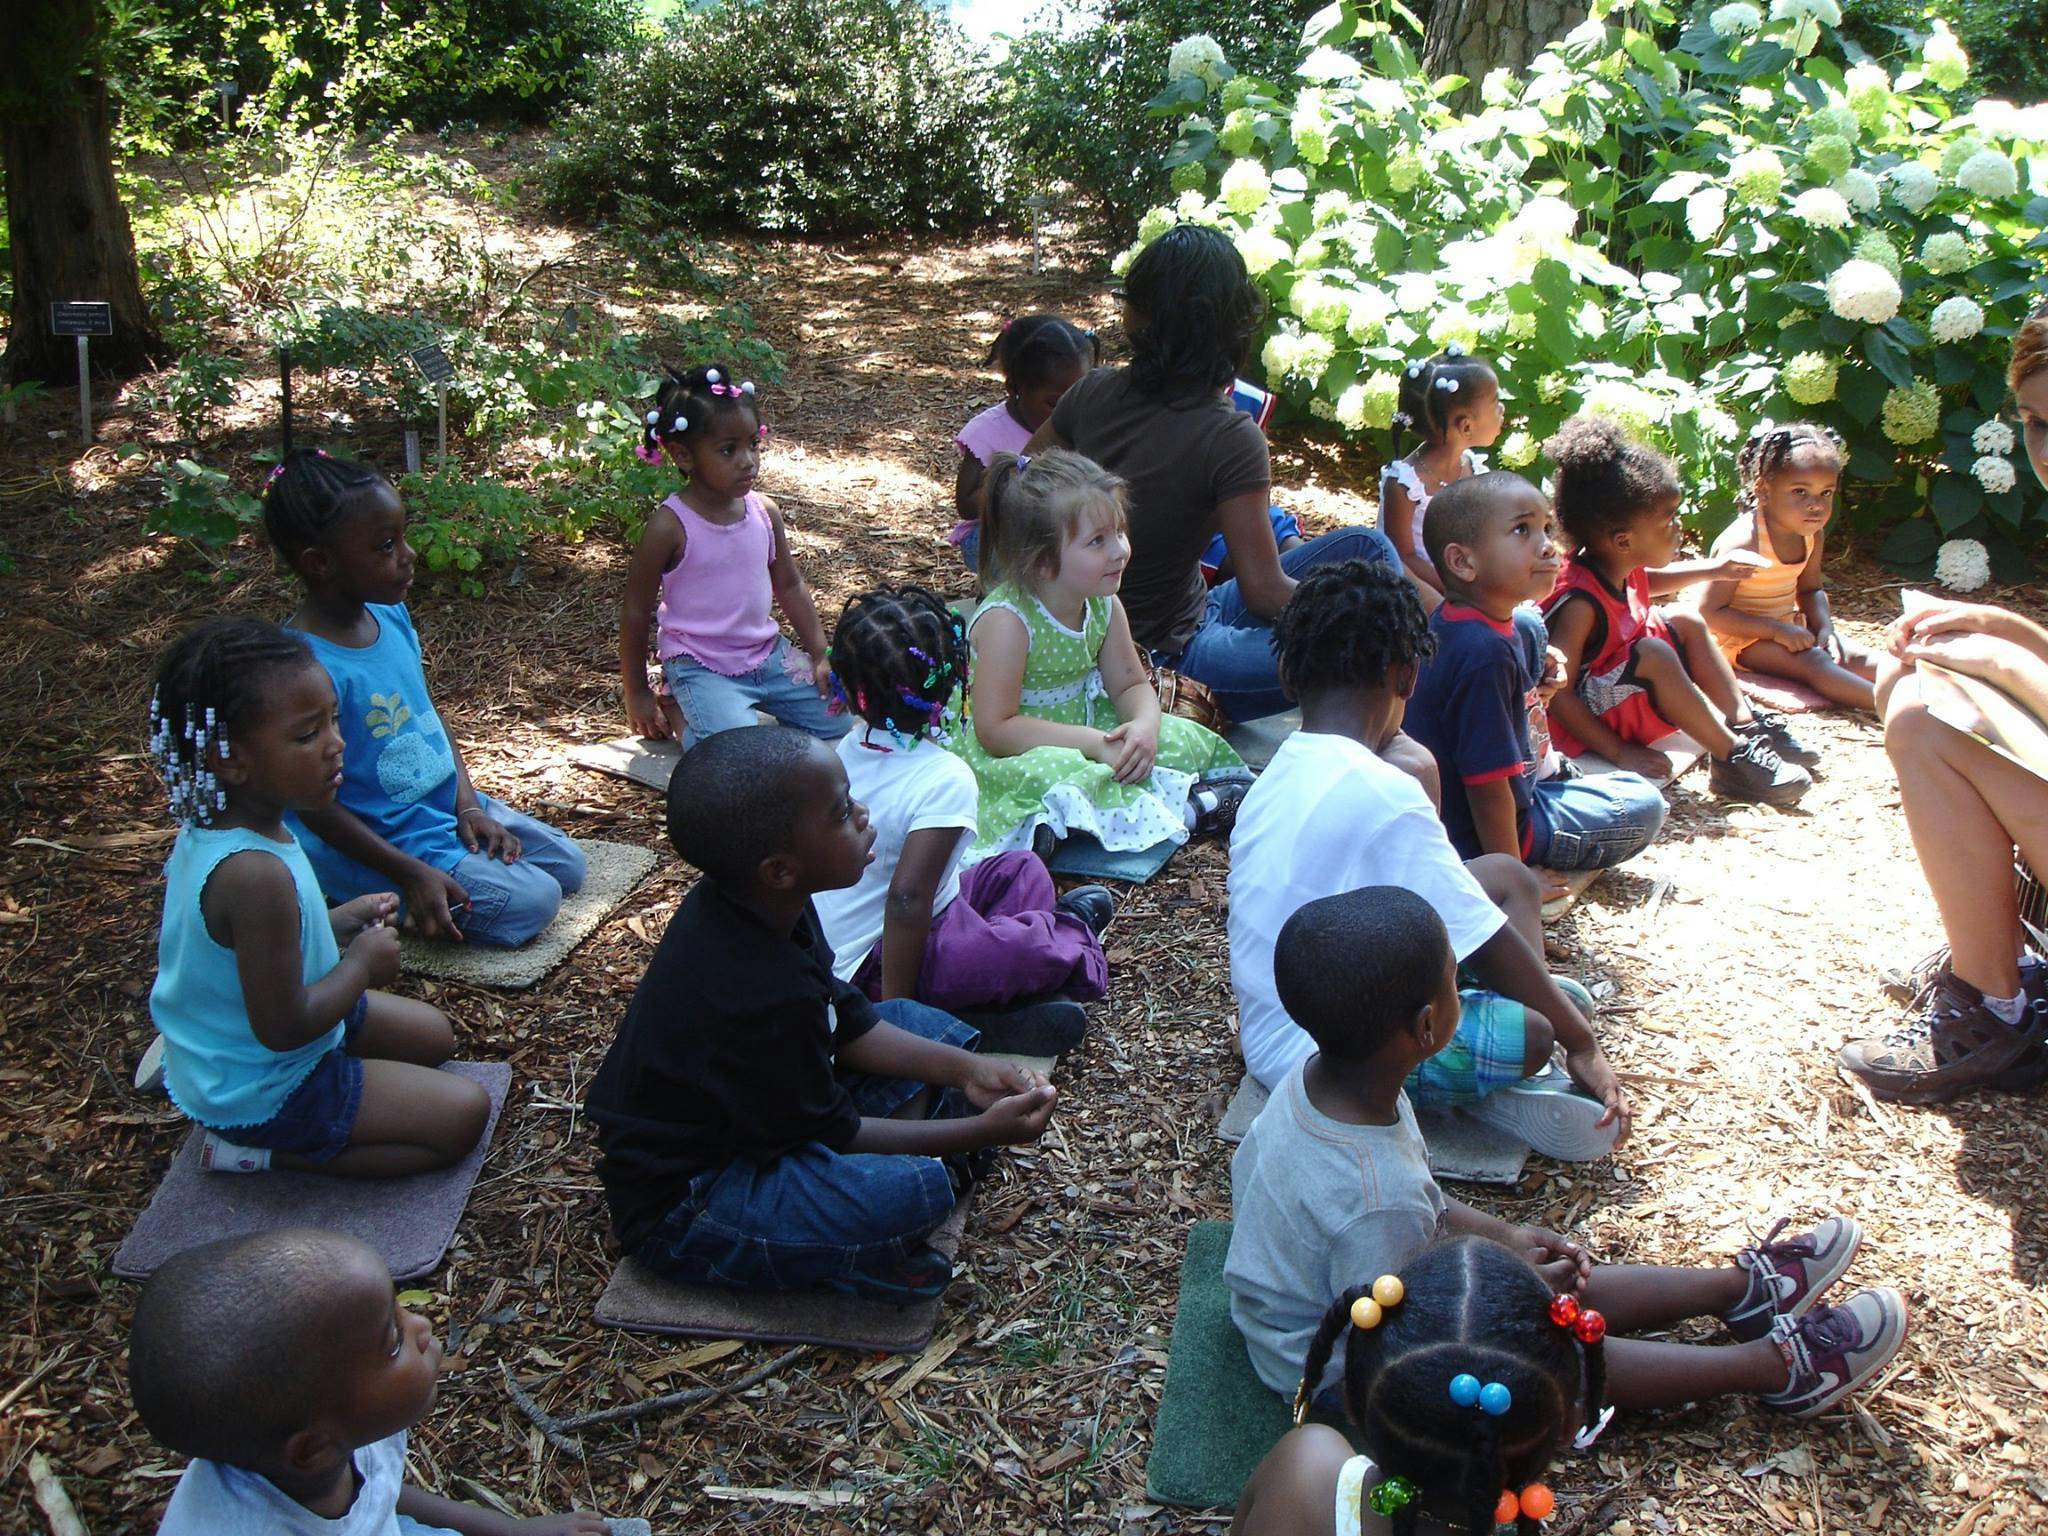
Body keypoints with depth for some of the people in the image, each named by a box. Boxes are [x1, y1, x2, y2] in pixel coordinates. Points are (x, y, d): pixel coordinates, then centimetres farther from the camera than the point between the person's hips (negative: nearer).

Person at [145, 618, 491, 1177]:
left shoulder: (208, 826, -7)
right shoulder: (255, 875, -37)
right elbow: (283, 1027, -31)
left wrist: (336, 924, 1)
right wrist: (363, 963, -16)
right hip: (263, 1090, -9)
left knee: (434, 1036, 24)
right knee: (462, 1114, -7)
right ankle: (265, 1151, -2)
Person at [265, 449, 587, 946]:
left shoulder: (391, 615, -3)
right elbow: (316, 807, -23)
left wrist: (468, 805, -2)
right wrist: (410, 875, -23)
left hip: (445, 805, 8)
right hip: (381, 843, -8)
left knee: (568, 866, 10)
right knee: (532, 901, -14)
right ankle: (374, 902, 1)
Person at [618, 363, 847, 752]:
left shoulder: (764, 512, 0)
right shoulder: (670, 526, -16)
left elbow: (790, 586, 13)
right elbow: (636, 612, -8)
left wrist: (821, 656, 8)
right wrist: (637, 695, -2)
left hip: (768, 654, 6)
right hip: (701, 668, -6)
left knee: (841, 718, 1)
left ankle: (755, 706, 16)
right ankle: (678, 712, 2)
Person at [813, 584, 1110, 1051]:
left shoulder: (848, 750, -2)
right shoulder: (944, 780, -25)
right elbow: (907, 897, -30)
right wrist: (895, 1007, -24)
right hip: (873, 966, -9)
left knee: (1021, 870, 17)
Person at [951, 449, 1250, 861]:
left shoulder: (1104, 604, -4)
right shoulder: (1007, 620, -26)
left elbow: (1131, 685, 6)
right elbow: (994, 729, -28)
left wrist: (1144, 725, -19)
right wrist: (1097, 743, -29)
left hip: (1088, 729, 7)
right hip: (1017, 754, -7)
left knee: (1187, 740, -2)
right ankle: (1188, 811, -22)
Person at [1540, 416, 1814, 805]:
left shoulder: (1620, 568, -3)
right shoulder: (1580, 600, -31)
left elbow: (1645, 583, 26)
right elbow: (1557, 693, -32)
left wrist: (1712, 569, 20)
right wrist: (1619, 753, -30)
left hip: (1619, 689, 11)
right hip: (1587, 718, -11)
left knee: (1684, 623, 12)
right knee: (1653, 654, -30)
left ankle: (1747, 725, 11)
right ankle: (1733, 758, -18)